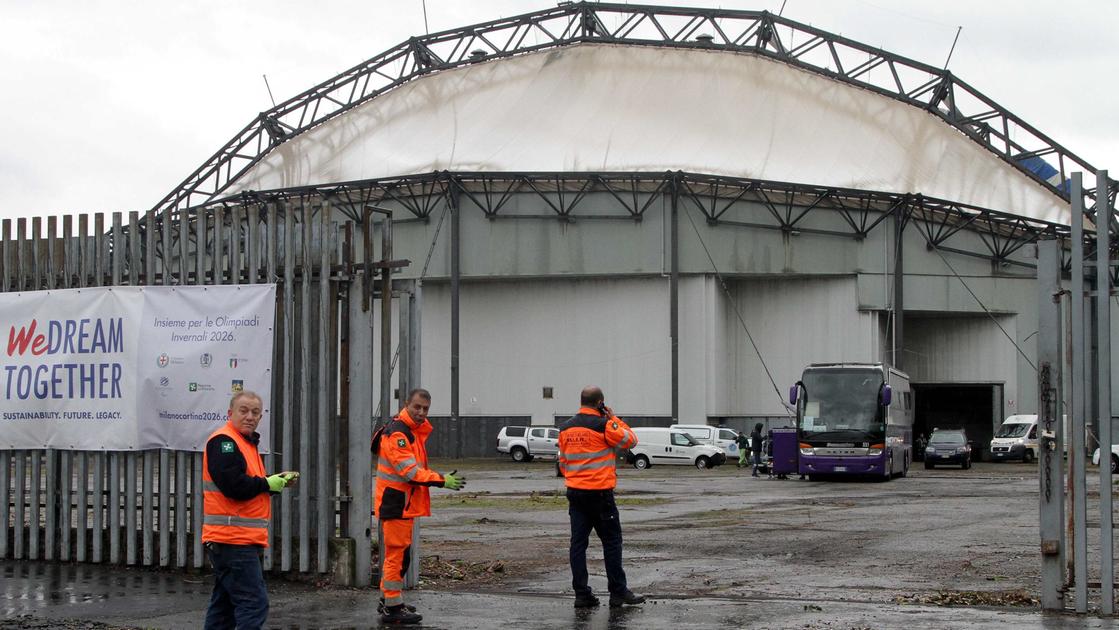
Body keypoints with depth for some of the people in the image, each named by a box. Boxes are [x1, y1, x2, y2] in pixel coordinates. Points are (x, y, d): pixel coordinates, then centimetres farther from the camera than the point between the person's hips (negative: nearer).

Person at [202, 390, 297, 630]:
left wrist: (278, 482, 7)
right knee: (254, 603, -15)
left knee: (224, 604, 14)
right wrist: (268, 484, -9)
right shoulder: (223, 441, -11)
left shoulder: (245, 442, 21)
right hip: (233, 538, -11)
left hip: (241, 539, 11)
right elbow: (233, 485, -23)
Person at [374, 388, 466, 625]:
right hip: (394, 502, -10)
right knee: (396, 553, -7)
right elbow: (409, 470, -25)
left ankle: (389, 601, 30)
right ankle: (392, 608, -2)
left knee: (400, 553, 18)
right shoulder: (396, 433, -18)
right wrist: (442, 481, -27)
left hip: (405, 503, 10)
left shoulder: (415, 431, 15)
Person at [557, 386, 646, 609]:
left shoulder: (565, 429, 9)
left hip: (574, 492, 6)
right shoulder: (603, 425, -11)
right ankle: (618, 593, 6)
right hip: (600, 492, -6)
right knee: (612, 541, 3)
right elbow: (630, 440, -1)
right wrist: (613, 419, 5)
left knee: (578, 542, 6)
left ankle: (581, 593, 6)